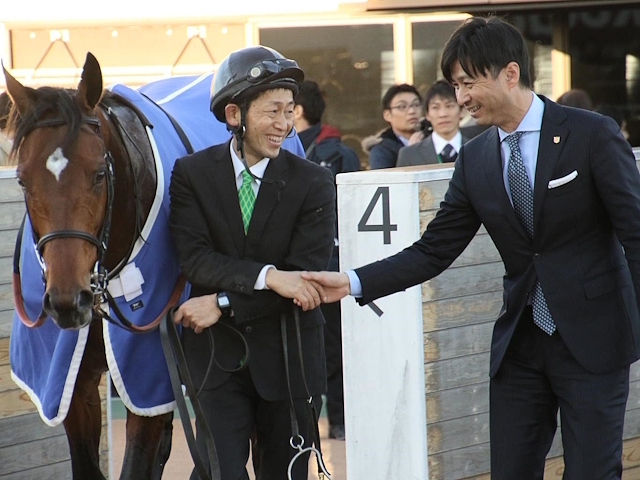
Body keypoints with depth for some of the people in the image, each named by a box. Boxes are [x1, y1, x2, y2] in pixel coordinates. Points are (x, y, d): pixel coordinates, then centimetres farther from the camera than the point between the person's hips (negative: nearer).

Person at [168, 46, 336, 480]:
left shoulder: (314, 183, -3)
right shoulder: (192, 174, -1)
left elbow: (304, 277, -11)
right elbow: (195, 259, -13)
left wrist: (223, 305, -17)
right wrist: (267, 276, -26)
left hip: (287, 358, 1)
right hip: (216, 354, -1)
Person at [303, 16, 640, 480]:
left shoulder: (592, 135, -9)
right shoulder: (475, 159, 5)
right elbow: (433, 251, 5)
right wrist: (353, 282, -7)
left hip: (592, 338, -5)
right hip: (519, 344, 5)